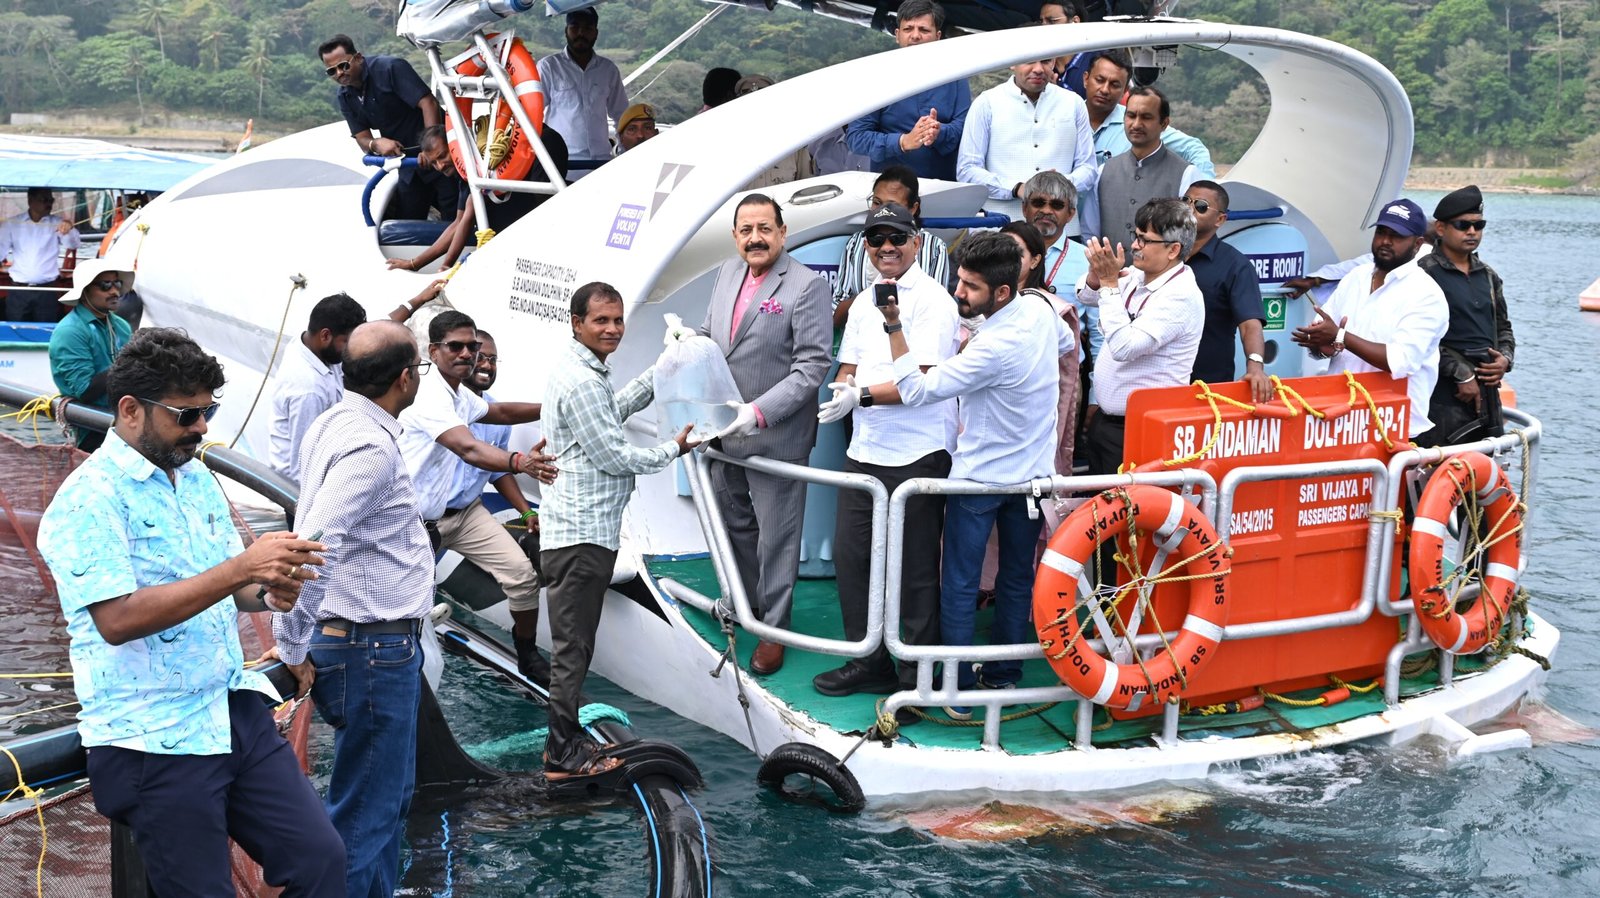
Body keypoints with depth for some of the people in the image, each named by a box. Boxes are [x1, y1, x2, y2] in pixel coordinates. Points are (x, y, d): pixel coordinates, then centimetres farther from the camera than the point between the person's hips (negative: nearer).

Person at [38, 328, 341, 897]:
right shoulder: (90, 498, -12)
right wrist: (241, 567, -26)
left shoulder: (197, 479, 12)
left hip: (235, 713, 7)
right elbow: (117, 618, -23)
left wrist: (266, 590, -4)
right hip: (155, 739, -7)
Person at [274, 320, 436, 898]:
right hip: (374, 649, -10)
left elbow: (315, 539, 19)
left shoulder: (333, 425, 9)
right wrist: (293, 649, -19)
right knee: (367, 812, -1)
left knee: (390, 796, 22)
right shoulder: (371, 446, -22)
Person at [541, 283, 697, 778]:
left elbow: (613, 409, 27)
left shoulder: (575, 368, 13)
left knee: (574, 642, 17)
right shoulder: (581, 381, -19)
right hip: (583, 533, -11)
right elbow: (614, 456, -17)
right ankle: (565, 755, 5)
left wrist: (663, 373, 22)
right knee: (573, 645, -3)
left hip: (579, 528, 11)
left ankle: (564, 740, 26)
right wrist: (674, 449, -3)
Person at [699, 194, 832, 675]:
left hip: (775, 435, -7)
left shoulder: (807, 286, -14)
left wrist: (759, 411, -25)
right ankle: (746, 599, 41)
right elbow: (709, 334, 20)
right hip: (724, 428, 7)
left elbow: (813, 365, -18)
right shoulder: (728, 273, 7)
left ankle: (773, 627, 17)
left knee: (776, 535, 4)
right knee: (735, 522, 21)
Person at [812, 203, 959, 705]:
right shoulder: (864, 302, 17)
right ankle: (870, 661, 24)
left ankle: (916, 680, 9)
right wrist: (844, 388, -4)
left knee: (914, 569, -1)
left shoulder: (932, 300, -8)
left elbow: (924, 379, -16)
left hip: (917, 456, -8)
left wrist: (865, 394, -22)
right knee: (850, 555, 10)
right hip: (864, 451, 8)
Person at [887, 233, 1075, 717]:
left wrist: (894, 328, -30)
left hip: (979, 478, -7)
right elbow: (1067, 341, 19)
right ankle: (1004, 677, 26)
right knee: (1017, 581, 16)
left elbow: (915, 391, -27)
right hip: (1032, 473, 8)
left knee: (959, 587, 4)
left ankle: (958, 692, 6)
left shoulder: (993, 348, -30)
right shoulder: (1040, 309, -6)